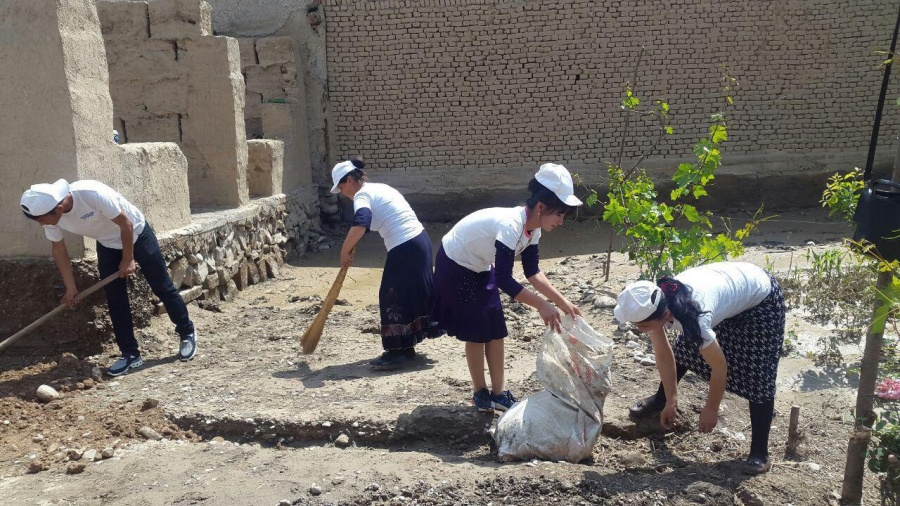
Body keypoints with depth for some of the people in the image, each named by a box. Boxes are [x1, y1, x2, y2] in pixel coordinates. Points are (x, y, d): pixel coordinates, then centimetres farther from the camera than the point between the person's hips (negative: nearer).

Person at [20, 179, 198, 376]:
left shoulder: (93, 194, -38)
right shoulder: (49, 214, -18)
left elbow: (126, 224, -26)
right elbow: (58, 249, -2)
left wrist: (128, 260, -16)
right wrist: (70, 287, -3)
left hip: (136, 234, -5)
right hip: (107, 245, 5)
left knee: (162, 288, 2)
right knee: (115, 300, 1)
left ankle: (188, 333, 20)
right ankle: (130, 354, 11)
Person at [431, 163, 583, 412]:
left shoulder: (532, 227, -9)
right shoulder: (510, 225, -36)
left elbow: (532, 271, -1)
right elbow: (504, 280, -37)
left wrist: (562, 301, -8)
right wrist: (542, 305, -34)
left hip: (481, 268, 8)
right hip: (454, 265, -8)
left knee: (496, 330, 6)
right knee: (476, 332, -1)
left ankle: (498, 393, 16)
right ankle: (480, 392, 16)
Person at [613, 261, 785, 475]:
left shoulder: (693, 317, -43)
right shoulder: (653, 305, -24)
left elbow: (720, 367, -27)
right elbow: (663, 354, -9)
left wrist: (711, 409, -12)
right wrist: (670, 400, -5)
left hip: (761, 296, -7)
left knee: (758, 376, -10)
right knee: (684, 349, 12)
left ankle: (759, 452, 2)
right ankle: (660, 399, 35)